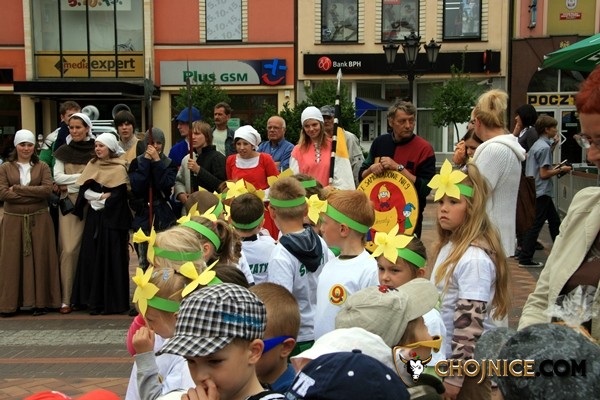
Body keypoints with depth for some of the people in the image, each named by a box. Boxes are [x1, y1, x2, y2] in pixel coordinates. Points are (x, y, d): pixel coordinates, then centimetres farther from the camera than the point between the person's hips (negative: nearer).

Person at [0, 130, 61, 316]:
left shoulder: (42, 167, 6)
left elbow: (48, 189, -9)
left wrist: (18, 189, -12)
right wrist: (34, 194, -12)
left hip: (39, 220, 0)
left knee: (39, 259, 1)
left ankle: (40, 302, 8)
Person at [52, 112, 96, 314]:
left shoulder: (96, 151, 2)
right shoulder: (63, 151, 8)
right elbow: (57, 177, 1)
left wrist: (70, 183, -7)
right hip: (68, 204, 1)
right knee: (69, 250, -6)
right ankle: (67, 298, -1)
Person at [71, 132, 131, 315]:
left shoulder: (119, 168, -5)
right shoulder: (92, 165, 12)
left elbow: (118, 196, -13)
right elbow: (83, 191, 3)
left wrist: (95, 199, -5)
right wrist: (101, 196, -12)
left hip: (112, 218, -5)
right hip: (94, 217, 6)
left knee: (111, 258, -3)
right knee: (92, 257, 4)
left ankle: (112, 301, 2)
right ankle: (94, 299, 10)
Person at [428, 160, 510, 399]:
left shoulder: (475, 259, -24)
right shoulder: (449, 247, 3)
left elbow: (469, 325, -25)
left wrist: (454, 377, -21)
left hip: (466, 365, -8)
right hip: (446, 357, 8)